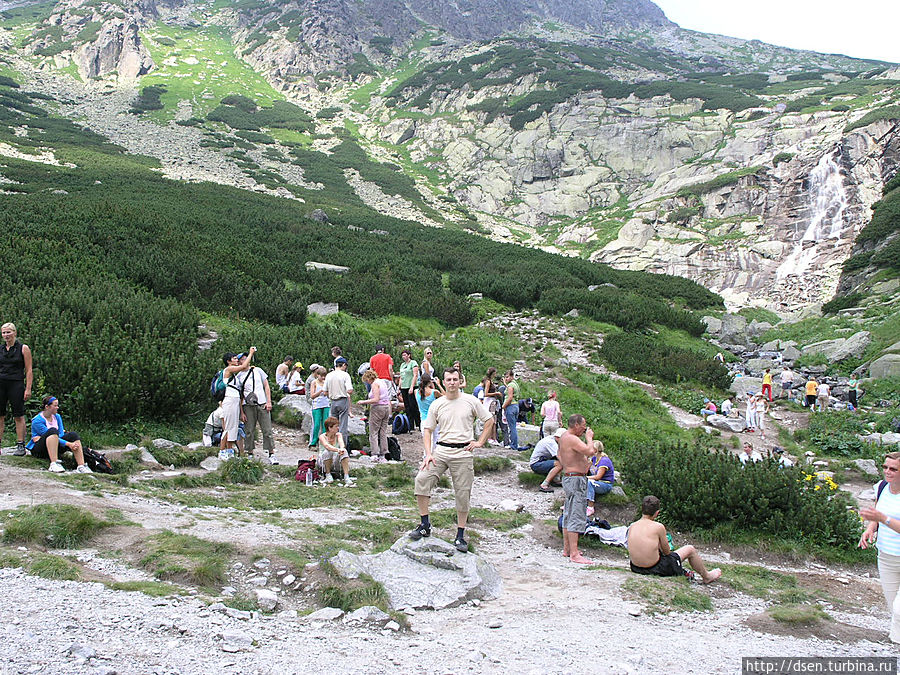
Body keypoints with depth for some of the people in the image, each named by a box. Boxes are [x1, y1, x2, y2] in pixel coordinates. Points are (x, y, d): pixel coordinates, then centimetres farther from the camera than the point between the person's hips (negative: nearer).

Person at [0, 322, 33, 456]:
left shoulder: (23, 349, 0)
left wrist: (28, 389, -9)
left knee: (19, 416, -2)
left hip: (16, 384, -4)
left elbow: (29, 371, -2)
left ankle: (21, 446, 2)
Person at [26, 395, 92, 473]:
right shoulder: (37, 421, -14)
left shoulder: (57, 417, 8)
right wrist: (68, 444, -30)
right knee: (52, 430, -33)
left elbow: (61, 434, 1)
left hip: (55, 448, 6)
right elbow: (51, 434, -22)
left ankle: (81, 465, -31)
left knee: (73, 435, -18)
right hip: (38, 450, -6)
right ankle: (54, 464, -48)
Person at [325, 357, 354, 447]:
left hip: (333, 402, 4)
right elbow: (350, 390, -18)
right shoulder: (345, 375, -9)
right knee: (343, 425, 0)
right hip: (343, 401, -4)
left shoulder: (328, 375, 5)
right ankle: (343, 446, -1)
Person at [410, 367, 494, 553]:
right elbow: (427, 430, 11)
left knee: (463, 494, 0)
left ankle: (460, 536, 13)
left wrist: (480, 442, 2)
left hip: (464, 452, -2)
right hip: (441, 450, 2)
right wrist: (428, 453, -2)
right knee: (422, 479, -17)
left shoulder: (471, 401, 3)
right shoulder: (437, 404, 8)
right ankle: (425, 525, -5)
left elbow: (489, 421, 10)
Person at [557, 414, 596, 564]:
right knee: (576, 517, -11)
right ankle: (574, 554, -12)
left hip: (568, 477, 11)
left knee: (568, 515, 16)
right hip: (576, 480, -11)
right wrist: (589, 437, -13)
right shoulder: (572, 439, -19)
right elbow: (590, 451, -31)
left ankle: (567, 549, 24)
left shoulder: (564, 437, 14)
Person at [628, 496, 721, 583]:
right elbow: (667, 552, -5)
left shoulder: (632, 526, -2)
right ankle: (706, 576, 39)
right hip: (656, 569, -6)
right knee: (690, 549, 14)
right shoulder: (658, 527, -17)